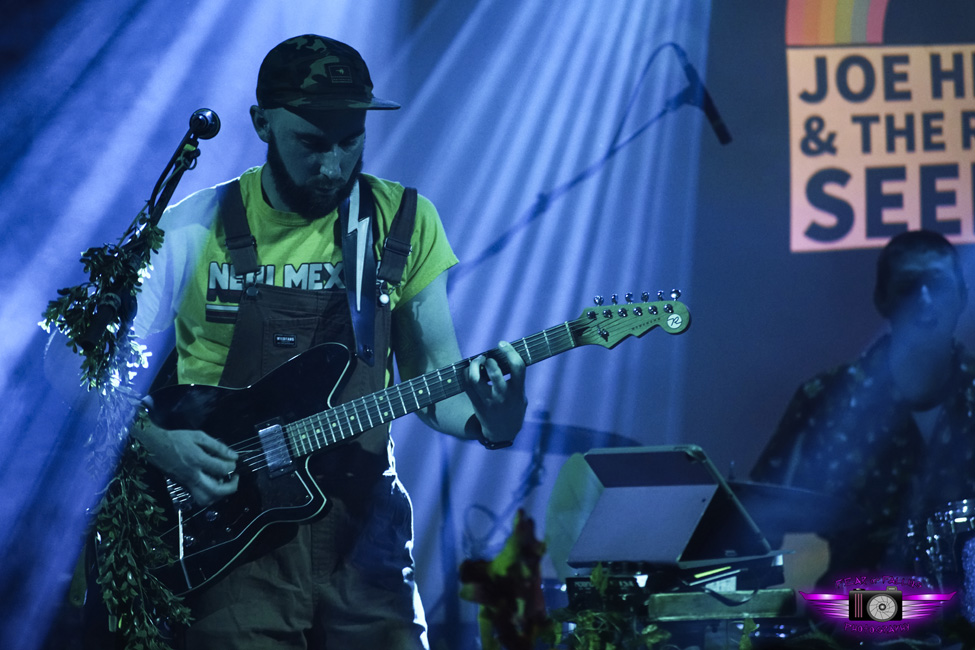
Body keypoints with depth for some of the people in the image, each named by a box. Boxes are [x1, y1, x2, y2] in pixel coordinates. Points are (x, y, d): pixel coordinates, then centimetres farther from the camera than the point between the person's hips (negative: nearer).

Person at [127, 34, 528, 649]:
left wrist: (487, 423, -15)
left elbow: (432, 376, 6)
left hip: (360, 525, 2)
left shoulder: (404, 222, 5)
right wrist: (156, 441, -15)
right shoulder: (196, 228, -2)